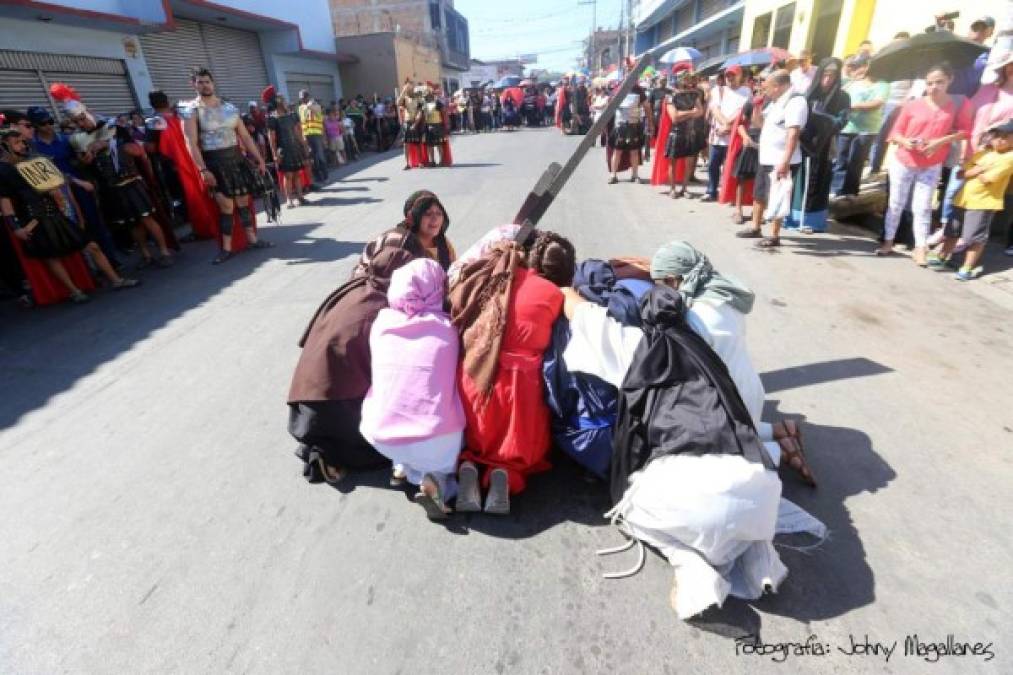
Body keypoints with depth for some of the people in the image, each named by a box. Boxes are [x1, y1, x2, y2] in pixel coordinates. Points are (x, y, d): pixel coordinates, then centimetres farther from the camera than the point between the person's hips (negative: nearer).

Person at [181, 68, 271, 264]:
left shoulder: (229, 107, 9)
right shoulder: (192, 110, -4)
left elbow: (244, 135, 11)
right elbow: (192, 144, -11)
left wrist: (258, 158, 6)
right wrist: (203, 169, -21)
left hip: (236, 157, 4)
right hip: (214, 162, -4)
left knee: (243, 201, 8)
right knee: (226, 206, -6)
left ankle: (252, 239, 19)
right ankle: (227, 248, 2)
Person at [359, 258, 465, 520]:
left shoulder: (381, 322, 2)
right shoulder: (447, 328, -2)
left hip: (381, 435, 4)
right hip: (434, 439, -3)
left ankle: (403, 466, 16)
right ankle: (438, 477, 3)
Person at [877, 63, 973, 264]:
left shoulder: (958, 105, -4)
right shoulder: (912, 105, -7)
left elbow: (965, 131, -2)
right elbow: (895, 133, -2)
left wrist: (941, 141, -18)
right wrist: (904, 141, -22)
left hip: (931, 167, 0)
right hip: (902, 162, 0)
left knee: (922, 208, -1)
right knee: (895, 204, 9)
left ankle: (920, 249, 5)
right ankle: (888, 242, 22)